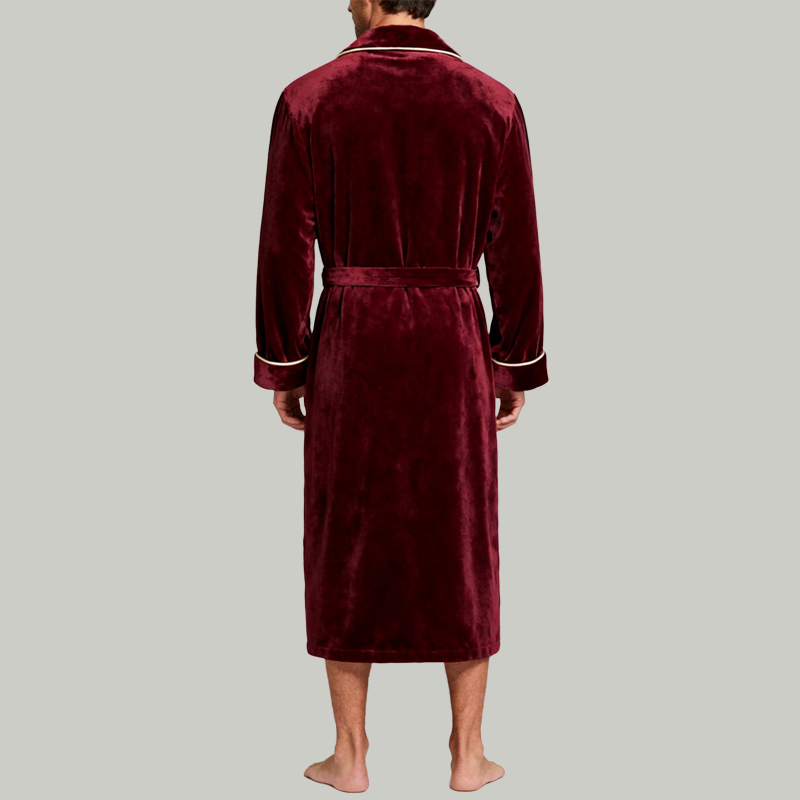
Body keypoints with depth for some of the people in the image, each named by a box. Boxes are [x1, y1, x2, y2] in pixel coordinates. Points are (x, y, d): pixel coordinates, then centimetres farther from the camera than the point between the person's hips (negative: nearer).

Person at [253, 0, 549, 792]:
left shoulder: (308, 99, -6)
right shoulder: (494, 102, -2)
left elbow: (285, 249, -6)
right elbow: (515, 254, -1)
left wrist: (281, 369, 4)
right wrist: (518, 370, 9)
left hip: (350, 345, -1)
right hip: (454, 348, 1)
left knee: (347, 547, 10)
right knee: (461, 551, 11)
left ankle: (350, 756, 17)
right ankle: (467, 755, 18)